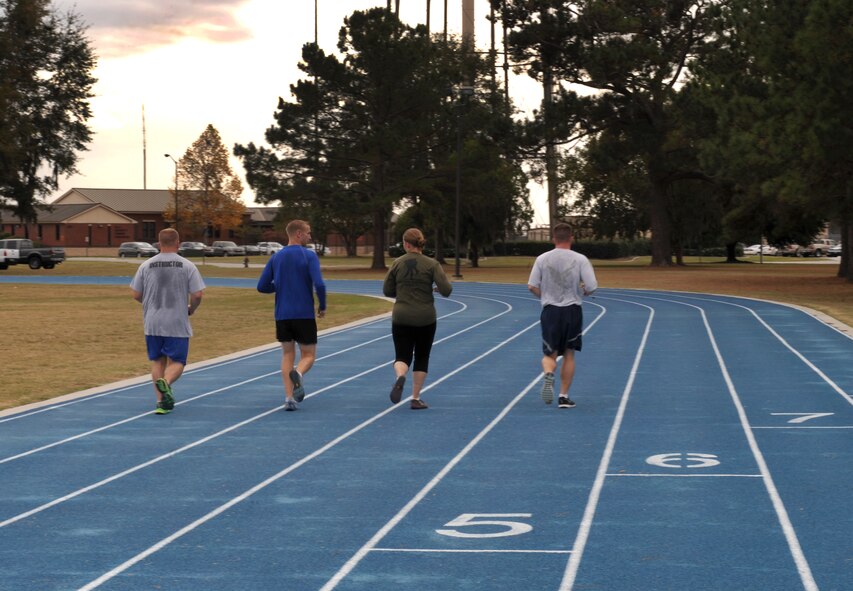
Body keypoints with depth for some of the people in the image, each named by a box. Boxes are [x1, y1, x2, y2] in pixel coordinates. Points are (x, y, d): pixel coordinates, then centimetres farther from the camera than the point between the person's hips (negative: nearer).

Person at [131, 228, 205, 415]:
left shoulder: (146, 266, 1)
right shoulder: (187, 266, -5)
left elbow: (136, 295, 4)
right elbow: (197, 294, -9)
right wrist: (191, 309, 11)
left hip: (152, 323, 2)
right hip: (177, 324, -2)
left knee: (157, 361, 14)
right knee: (176, 362, 4)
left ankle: (162, 400, 9)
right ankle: (165, 382, -27)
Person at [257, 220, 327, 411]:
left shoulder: (276, 257, 6)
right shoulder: (309, 256, -7)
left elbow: (262, 286, 5)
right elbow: (319, 284, -17)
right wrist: (322, 306, 0)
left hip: (282, 315, 4)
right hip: (304, 315, -4)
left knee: (287, 355, 14)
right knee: (308, 355, 8)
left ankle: (289, 397, -1)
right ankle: (298, 374, -27)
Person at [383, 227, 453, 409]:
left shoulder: (397, 264, -2)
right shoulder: (431, 264, -6)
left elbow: (387, 291, 4)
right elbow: (446, 290, -14)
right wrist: (436, 288, 9)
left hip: (401, 318, 0)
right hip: (425, 319, 0)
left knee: (402, 356, 7)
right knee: (421, 358, 15)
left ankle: (400, 377, -27)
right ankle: (416, 398, 13)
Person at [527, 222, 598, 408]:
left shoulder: (542, 259, -2)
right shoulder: (580, 260, -6)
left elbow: (532, 286, -4)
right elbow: (592, 287, -10)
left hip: (550, 310, 0)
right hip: (572, 310, 0)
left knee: (549, 354, 9)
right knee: (569, 354, 13)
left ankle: (548, 374, -25)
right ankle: (564, 396, 12)